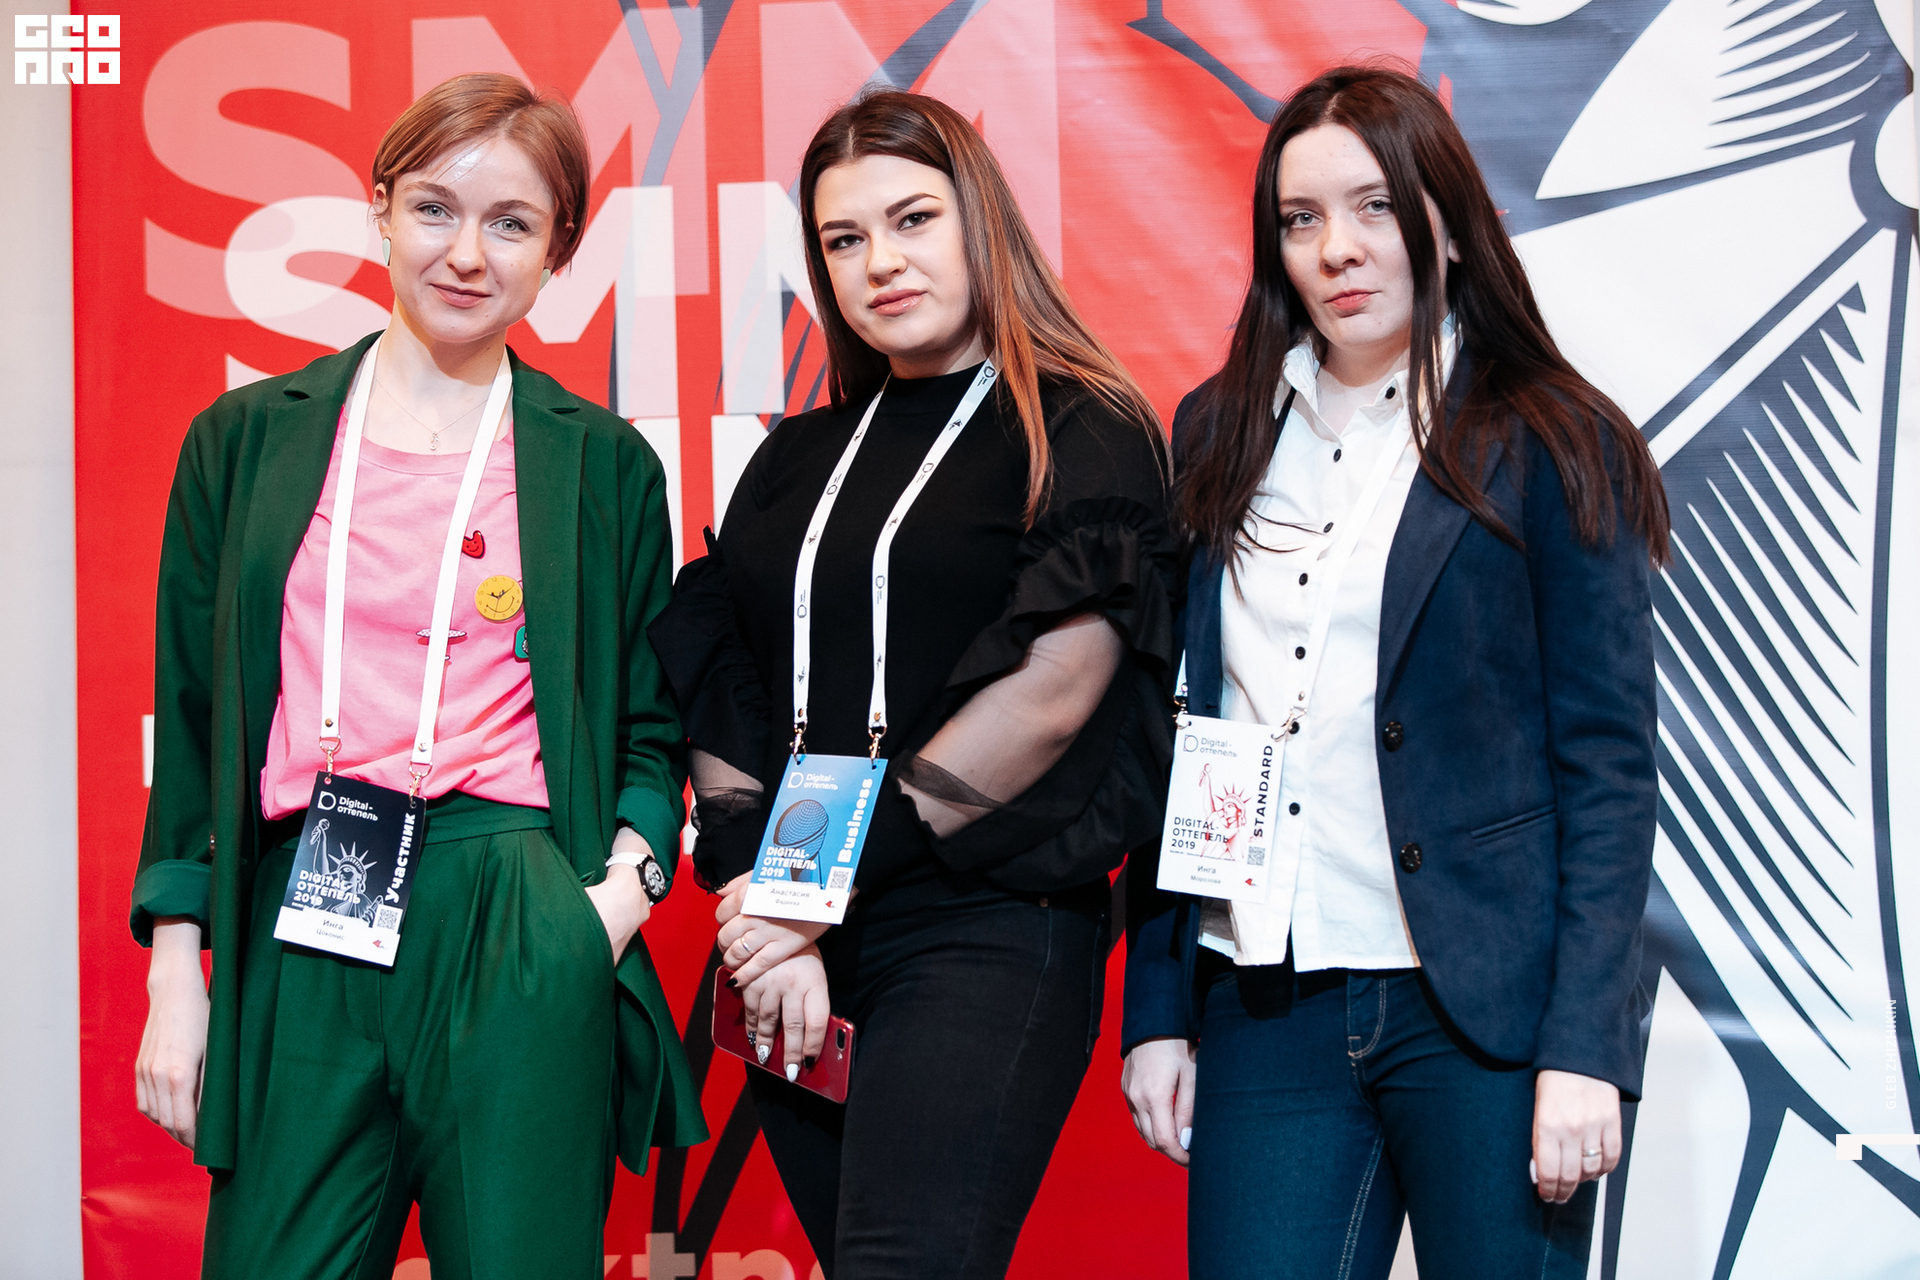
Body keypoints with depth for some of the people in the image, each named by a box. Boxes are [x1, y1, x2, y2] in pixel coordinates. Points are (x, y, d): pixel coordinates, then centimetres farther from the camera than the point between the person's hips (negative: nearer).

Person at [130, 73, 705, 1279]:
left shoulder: (604, 462, 9)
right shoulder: (244, 441, 12)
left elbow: (651, 722, 15)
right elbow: (190, 716, 12)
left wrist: (627, 878, -4)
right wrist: (176, 974, 6)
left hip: (518, 930, -1)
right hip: (298, 926, 1)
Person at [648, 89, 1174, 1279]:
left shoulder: (1083, 436, 1)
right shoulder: (796, 460, 17)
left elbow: (1047, 699, -10)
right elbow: (720, 699, 10)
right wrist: (760, 911, -5)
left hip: (989, 937, -5)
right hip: (800, 965, 5)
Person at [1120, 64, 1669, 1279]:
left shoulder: (1554, 445, -1)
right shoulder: (1219, 437, 11)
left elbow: (1609, 761, -4)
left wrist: (1586, 1044, -11)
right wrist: (1158, 1010, 7)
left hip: (1484, 1008, -3)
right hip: (1267, 1008, 3)